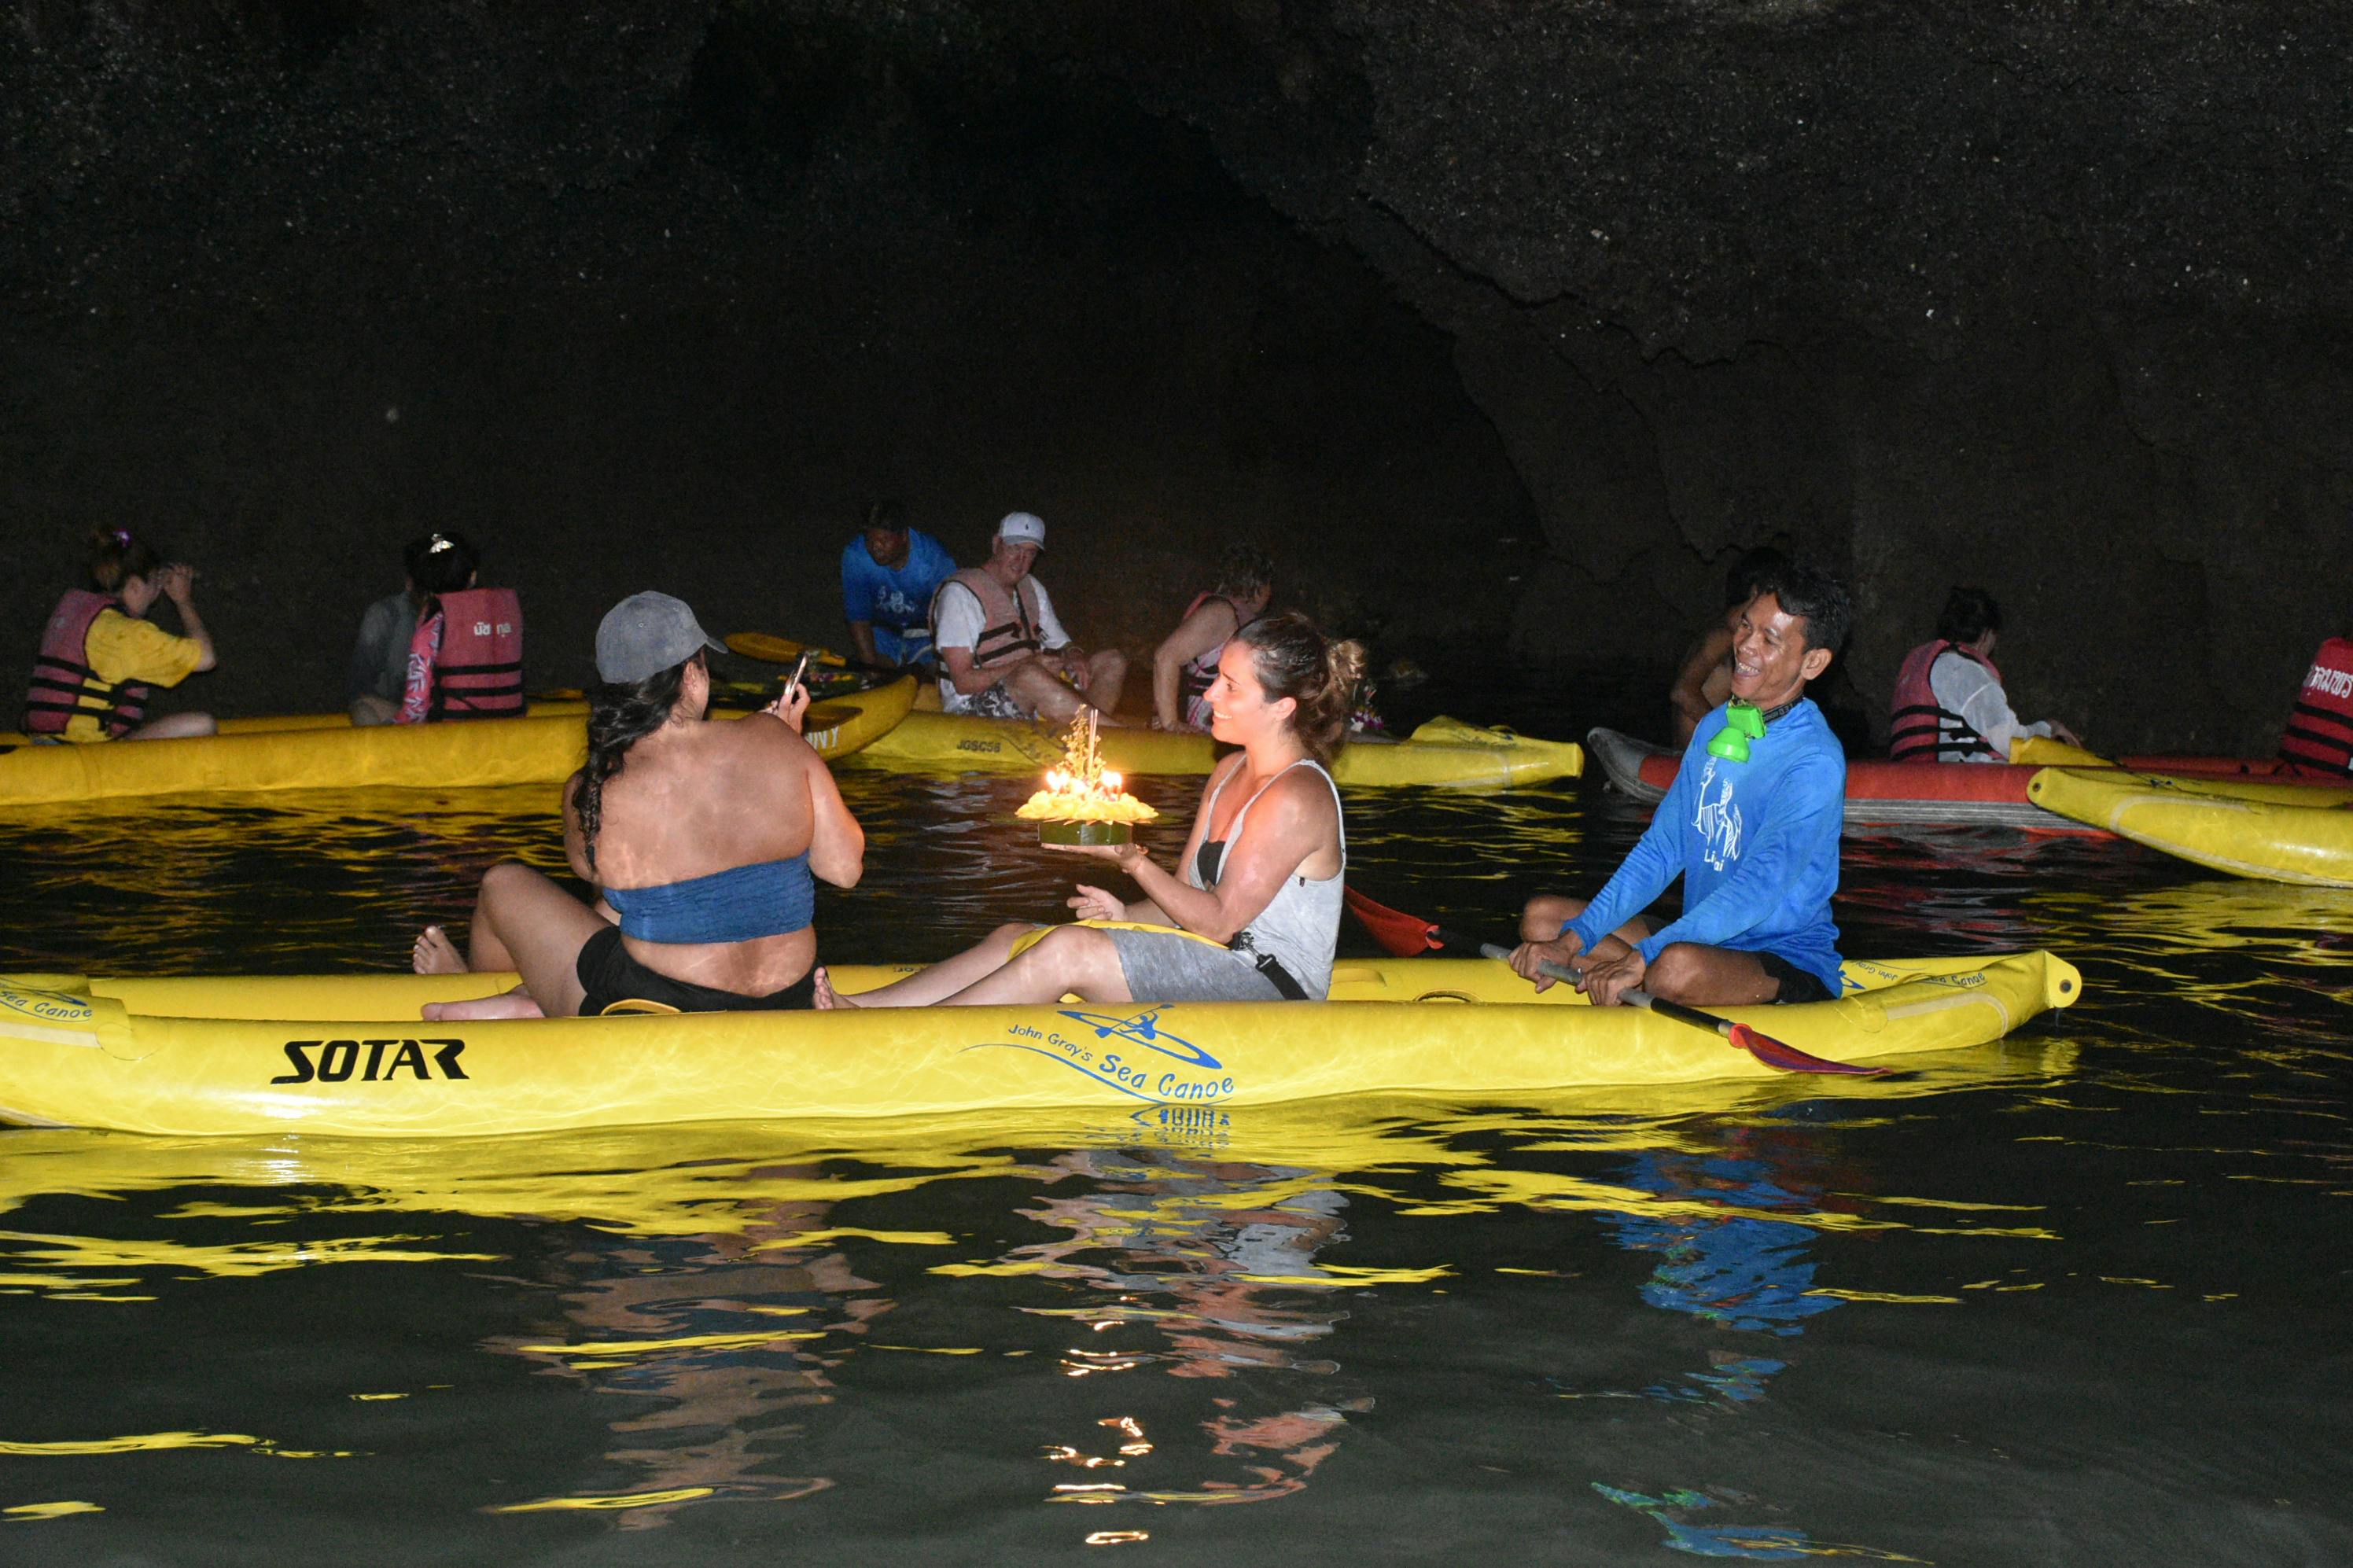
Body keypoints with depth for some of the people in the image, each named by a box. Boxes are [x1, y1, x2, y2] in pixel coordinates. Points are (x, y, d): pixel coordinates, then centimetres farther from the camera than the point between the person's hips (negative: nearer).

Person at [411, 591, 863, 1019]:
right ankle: (532, 1003, 26)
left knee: (504, 885, 24)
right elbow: (845, 869, -3)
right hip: (785, 1003, 3)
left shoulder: (591, 794, -15)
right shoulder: (774, 741, -11)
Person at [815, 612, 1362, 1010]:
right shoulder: (1230, 774, 14)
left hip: (1271, 984, -10)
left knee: (1071, 949, -25)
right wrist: (1126, 915, -6)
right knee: (1015, 937, -3)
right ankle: (862, 1009, -14)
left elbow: (1220, 920, -17)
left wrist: (1132, 859, -17)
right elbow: (1189, 899, 13)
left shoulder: (1296, 798, -16)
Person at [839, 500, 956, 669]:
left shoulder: (934, 559, -27)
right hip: (882, 629, 1)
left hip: (926, 631, -1)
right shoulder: (854, 556, -23)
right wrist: (871, 664, -25)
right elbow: (858, 619, -17)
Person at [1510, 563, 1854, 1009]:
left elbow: (1756, 890, -27)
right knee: (1542, 916, -2)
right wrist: (1572, 941, -5)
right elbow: (1661, 850, 7)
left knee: (1678, 967, -39)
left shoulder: (1816, 762, -17)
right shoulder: (1714, 728, 9)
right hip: (1705, 941, 8)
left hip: (1792, 967, -8)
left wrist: (1641, 959, -34)